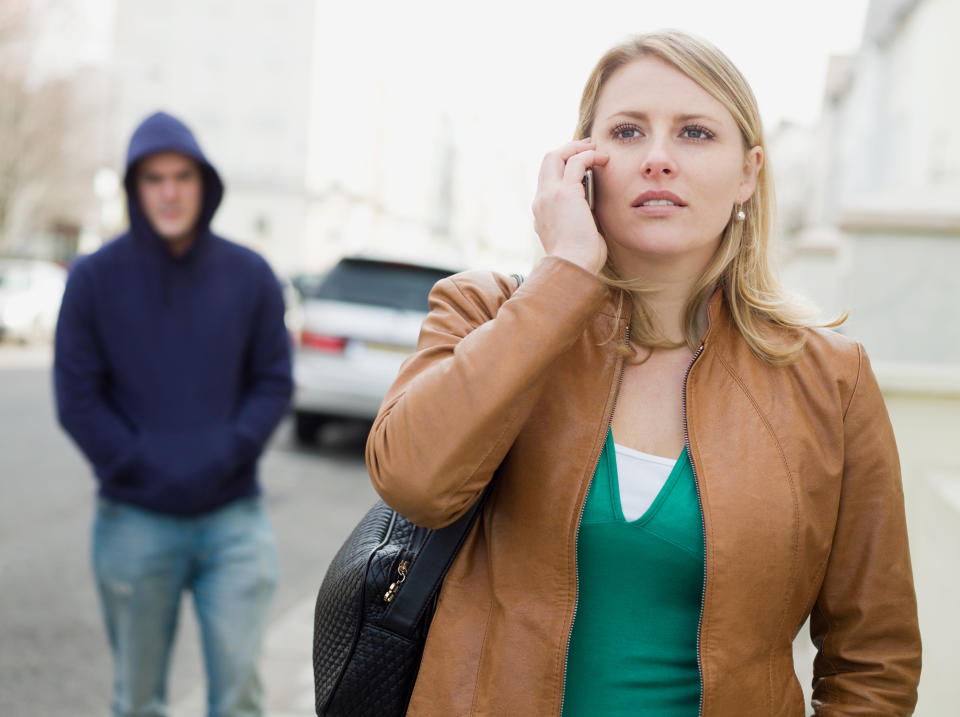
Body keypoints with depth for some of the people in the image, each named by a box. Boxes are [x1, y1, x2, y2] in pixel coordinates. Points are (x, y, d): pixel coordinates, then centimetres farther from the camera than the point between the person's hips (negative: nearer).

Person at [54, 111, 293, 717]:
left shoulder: (250, 275, 2)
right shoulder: (95, 278, -1)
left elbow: (274, 383, 2)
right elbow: (77, 396, -3)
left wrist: (225, 456, -12)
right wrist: (141, 468, -12)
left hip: (234, 517, 0)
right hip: (133, 521, 0)